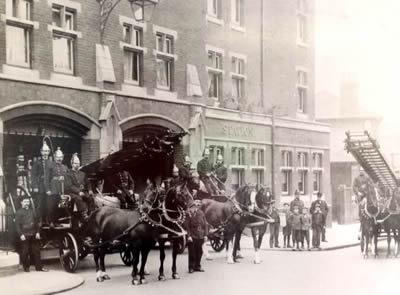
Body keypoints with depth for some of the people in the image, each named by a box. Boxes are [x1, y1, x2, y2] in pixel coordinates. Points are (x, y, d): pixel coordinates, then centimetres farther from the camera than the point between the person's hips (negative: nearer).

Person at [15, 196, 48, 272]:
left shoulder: (32, 211, 16)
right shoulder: (19, 212, 1)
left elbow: (36, 222, 17)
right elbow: (17, 225, -5)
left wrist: (37, 232, 7)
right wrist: (21, 234, -14)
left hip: (33, 235, 5)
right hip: (24, 235, -4)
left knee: (36, 251, 4)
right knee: (25, 252, -2)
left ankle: (39, 267, 8)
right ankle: (26, 267, 8)